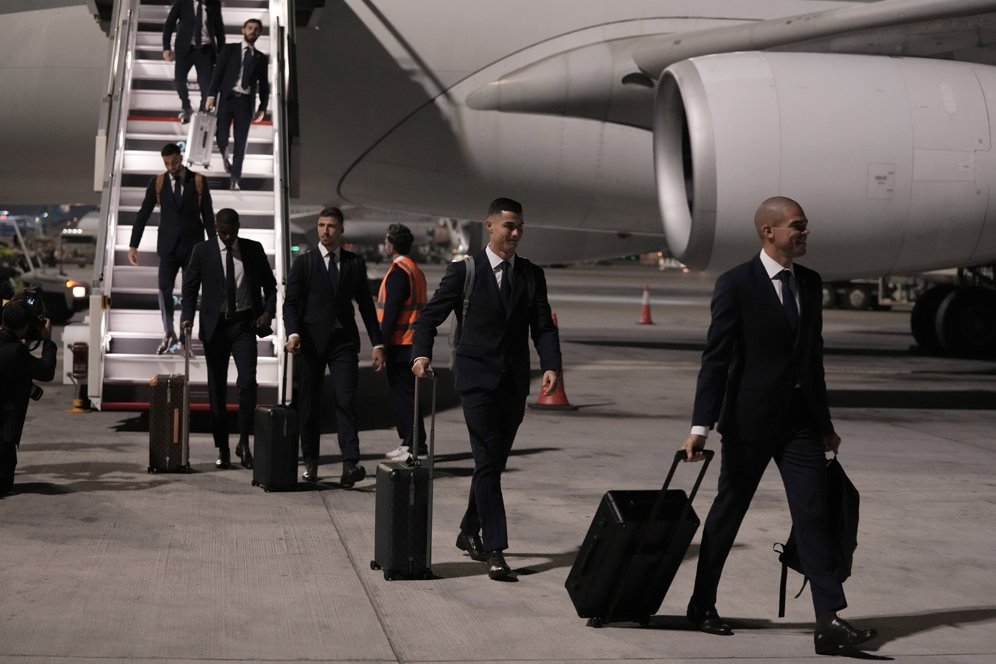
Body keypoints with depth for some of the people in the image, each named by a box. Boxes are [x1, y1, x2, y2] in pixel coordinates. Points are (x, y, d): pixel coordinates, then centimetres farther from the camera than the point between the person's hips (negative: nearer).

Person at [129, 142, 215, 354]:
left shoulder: (198, 181, -2)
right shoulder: (157, 183, 0)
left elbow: (208, 214, 2)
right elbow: (143, 214, 2)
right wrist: (133, 245, -1)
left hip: (193, 245, -1)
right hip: (168, 245, 1)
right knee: (164, 289, -9)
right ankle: (169, 336, 1)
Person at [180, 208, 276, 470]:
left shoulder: (254, 249, 4)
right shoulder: (202, 251, 2)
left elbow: (269, 284, 11)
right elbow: (190, 287, 4)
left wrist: (269, 311, -5)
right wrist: (188, 316, -11)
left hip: (244, 324, 0)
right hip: (215, 326, 0)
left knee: (247, 382, -14)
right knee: (217, 389, 4)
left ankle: (244, 442, 0)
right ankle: (222, 449, 11)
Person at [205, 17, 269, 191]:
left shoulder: (261, 58, 13)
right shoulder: (229, 49, 8)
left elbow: (264, 85, 12)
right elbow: (217, 72, 1)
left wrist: (262, 108, 3)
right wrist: (211, 95, -10)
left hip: (246, 102, 1)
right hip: (227, 99, -1)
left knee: (241, 142, -3)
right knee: (221, 136, -5)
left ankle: (235, 180, -1)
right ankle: (225, 156, 30)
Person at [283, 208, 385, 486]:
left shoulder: (355, 263, 9)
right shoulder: (303, 262, 4)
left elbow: (366, 304, 12)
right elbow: (291, 302, -1)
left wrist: (377, 343, 7)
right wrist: (293, 333, -18)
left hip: (344, 341, 0)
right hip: (312, 341, 0)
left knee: (345, 401, -11)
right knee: (310, 403, 5)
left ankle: (350, 464, -18)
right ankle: (310, 462, 14)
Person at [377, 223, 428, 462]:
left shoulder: (398, 272, -15)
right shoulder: (415, 270, 16)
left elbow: (391, 311, -20)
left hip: (399, 343, -10)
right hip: (412, 341, 10)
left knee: (403, 394, -6)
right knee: (402, 392, 15)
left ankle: (416, 447, -7)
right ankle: (409, 442, 18)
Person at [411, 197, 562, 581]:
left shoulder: (532, 275, 9)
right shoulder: (464, 272, -2)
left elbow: (543, 326, 3)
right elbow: (430, 316, -1)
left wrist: (551, 365, -14)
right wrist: (422, 354, -19)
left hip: (515, 382, 4)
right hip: (478, 379, -4)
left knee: (494, 463, 14)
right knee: (487, 463, -11)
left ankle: (470, 531, 33)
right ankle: (495, 550, -12)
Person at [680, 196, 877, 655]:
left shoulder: (811, 283, 8)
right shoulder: (736, 284, -10)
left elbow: (813, 355, 15)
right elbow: (715, 358, -12)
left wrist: (825, 424, 17)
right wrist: (701, 426, -18)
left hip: (800, 422, 5)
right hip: (750, 420, -4)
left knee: (812, 515, -3)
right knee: (728, 512, 8)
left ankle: (829, 621, -7)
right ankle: (702, 605, 25)